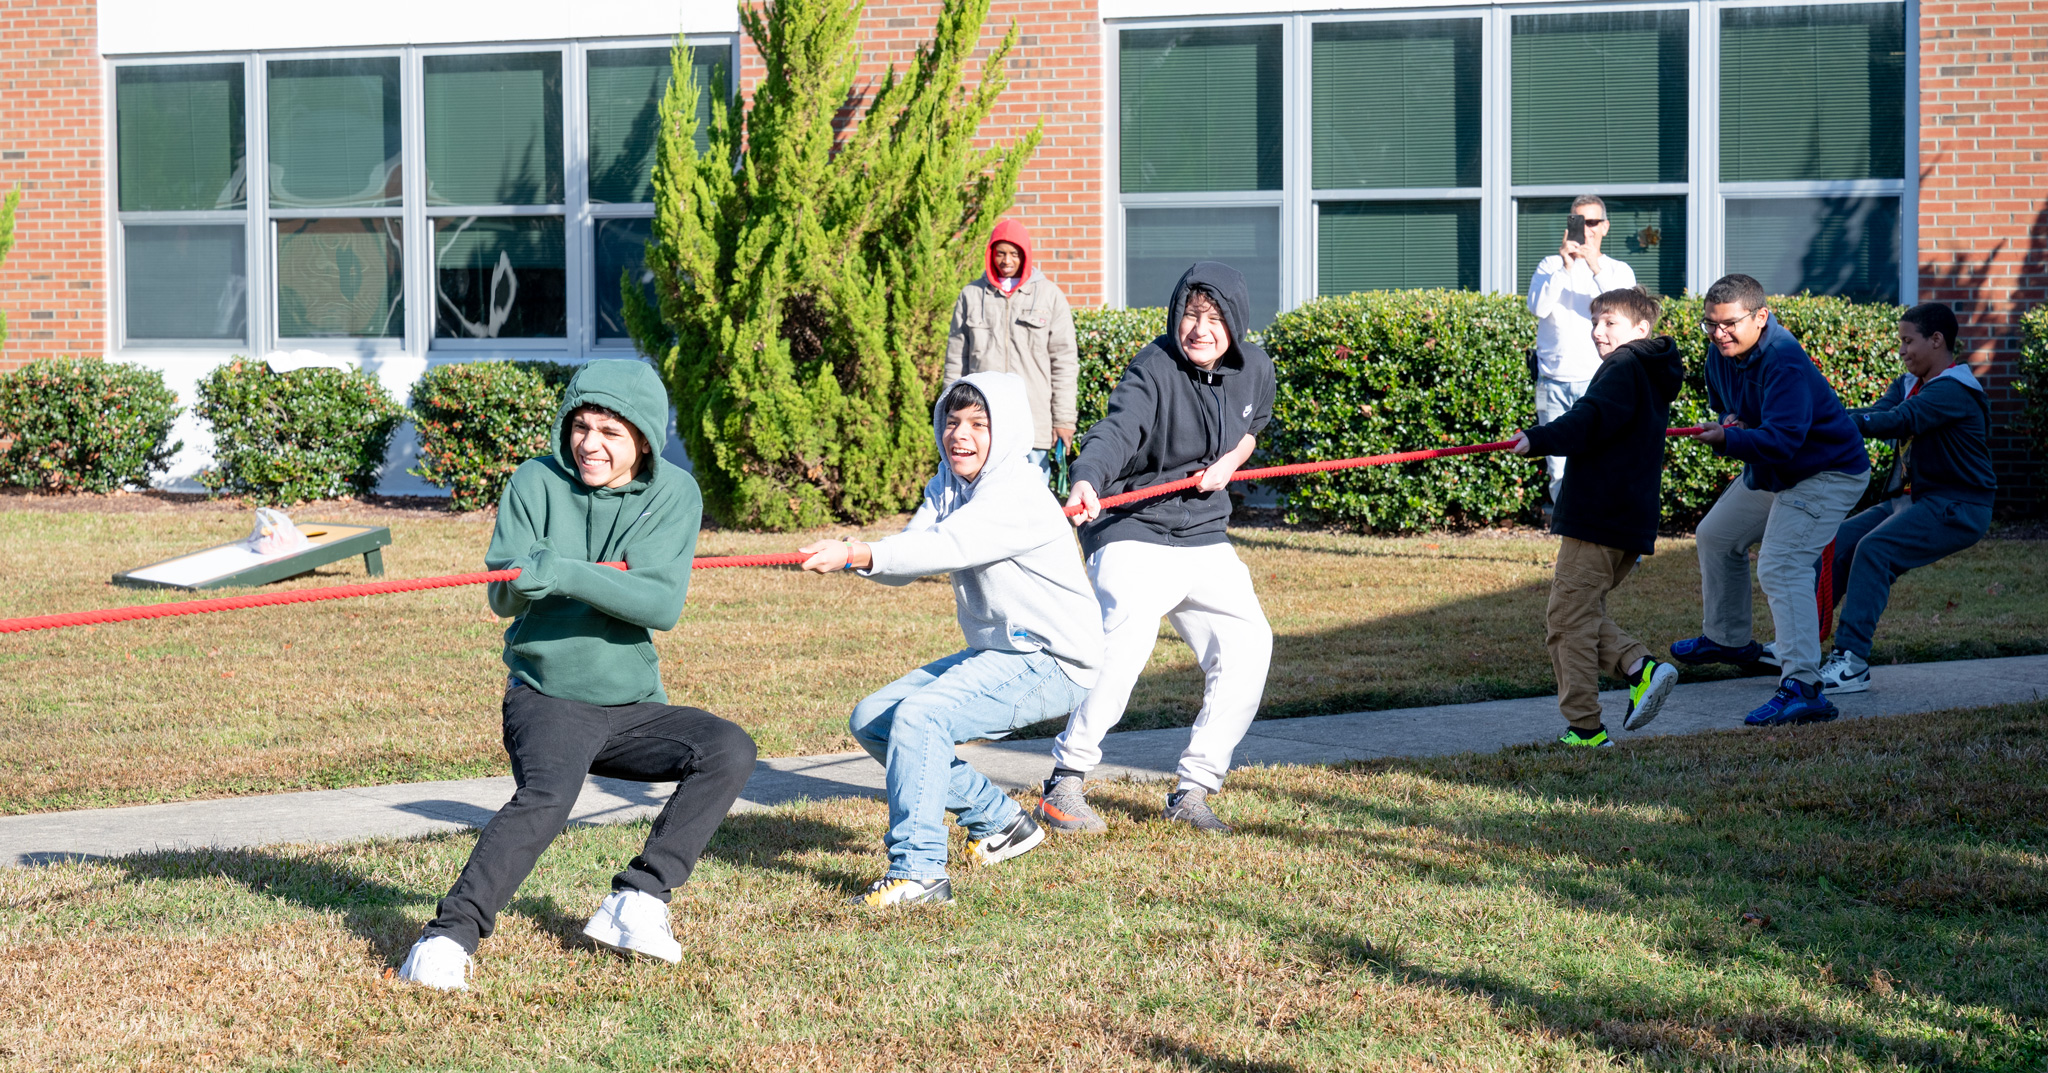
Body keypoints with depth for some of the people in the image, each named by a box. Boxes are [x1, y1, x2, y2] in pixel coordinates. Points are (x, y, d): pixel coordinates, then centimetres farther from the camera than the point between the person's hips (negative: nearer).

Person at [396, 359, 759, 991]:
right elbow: (501, 599, -5)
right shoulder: (537, 482, -2)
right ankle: (450, 936, -34)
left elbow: (663, 605, -17)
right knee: (547, 796, -31)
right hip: (546, 697, -3)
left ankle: (636, 902, -14)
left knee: (729, 750, -19)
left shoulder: (673, 494, -1)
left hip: (633, 706, 3)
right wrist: (523, 579, -30)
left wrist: (565, 575, -30)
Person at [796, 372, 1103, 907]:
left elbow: (947, 547, -33)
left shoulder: (1019, 497, -19)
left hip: (1052, 663, -10)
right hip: (997, 654, 10)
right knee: (872, 720, 9)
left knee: (919, 716, -28)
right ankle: (999, 821, 18)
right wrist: (854, 554, -27)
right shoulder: (948, 487, 9)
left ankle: (918, 872, -27)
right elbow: (909, 554, -5)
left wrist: (855, 555, -44)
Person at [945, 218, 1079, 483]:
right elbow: (956, 359, 14)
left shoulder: (1050, 296, 8)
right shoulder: (971, 295, 11)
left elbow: (1065, 362, 7)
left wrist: (1064, 420, 1)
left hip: (1034, 424, -1)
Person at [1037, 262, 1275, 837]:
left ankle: (1192, 790, 10)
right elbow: (1116, 431, -35)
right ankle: (1063, 785, -16)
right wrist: (1088, 481, -55)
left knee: (1248, 646, -2)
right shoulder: (1155, 369, -18)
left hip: (1206, 539, 7)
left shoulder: (1253, 367, 2)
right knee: (1125, 640, -26)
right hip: (1135, 535, -7)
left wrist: (1230, 460, 1)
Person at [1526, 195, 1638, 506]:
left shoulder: (1619, 270, 10)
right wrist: (1565, 267, -16)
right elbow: (1538, 307, -7)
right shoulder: (1551, 265, 11)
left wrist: (1596, 270, -18)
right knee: (1559, 471, -2)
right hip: (1553, 383, 1)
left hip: (1598, 382, -1)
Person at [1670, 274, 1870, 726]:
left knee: (1781, 567, -26)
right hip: (1769, 471, 10)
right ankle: (1727, 639, 45)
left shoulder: (1784, 363, -32)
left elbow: (1782, 439, -40)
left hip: (1828, 473, -10)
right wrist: (1729, 420, -6)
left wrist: (1729, 440, -50)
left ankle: (1801, 687, -37)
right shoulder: (1721, 354, -4)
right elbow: (1722, 401, 16)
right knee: (1717, 535, 24)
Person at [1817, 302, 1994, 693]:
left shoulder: (1953, 391, -17)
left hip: (1958, 507, -9)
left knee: (1875, 549, -27)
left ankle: (1852, 662, -30)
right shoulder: (1909, 384, 12)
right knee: (1837, 542, 0)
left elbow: (1897, 422, -31)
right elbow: (1875, 414, -6)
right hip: (1911, 498, 9)